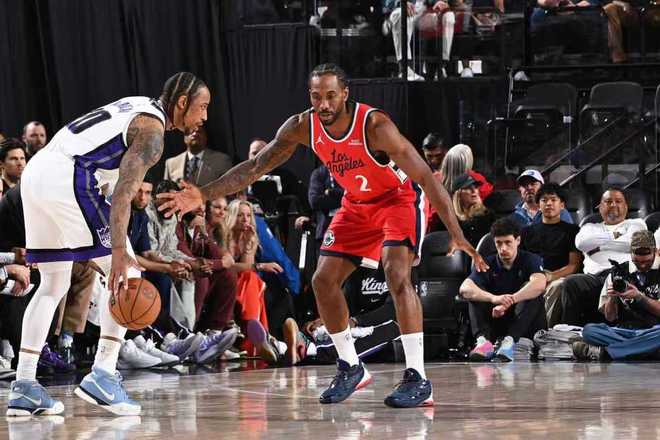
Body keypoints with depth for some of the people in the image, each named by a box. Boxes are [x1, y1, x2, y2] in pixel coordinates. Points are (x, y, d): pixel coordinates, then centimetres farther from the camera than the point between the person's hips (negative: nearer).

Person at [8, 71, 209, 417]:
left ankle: (23, 387, 11)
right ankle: (102, 376, -9)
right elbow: (123, 193, -18)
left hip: (35, 172, 9)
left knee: (53, 285, 16)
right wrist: (119, 253, -25)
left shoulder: (137, 108, 23)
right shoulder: (152, 131, -5)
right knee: (127, 274, -1)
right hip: (67, 179, -9)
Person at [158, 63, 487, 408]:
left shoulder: (374, 125, -33)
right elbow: (255, 167, -8)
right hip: (357, 204, 7)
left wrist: (456, 234, -38)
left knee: (397, 274, -26)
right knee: (323, 281, 1)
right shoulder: (303, 127, -17)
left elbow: (425, 178, -32)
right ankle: (350, 368, 18)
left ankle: (417, 379, -25)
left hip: (400, 198, -6)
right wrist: (204, 194, -18)